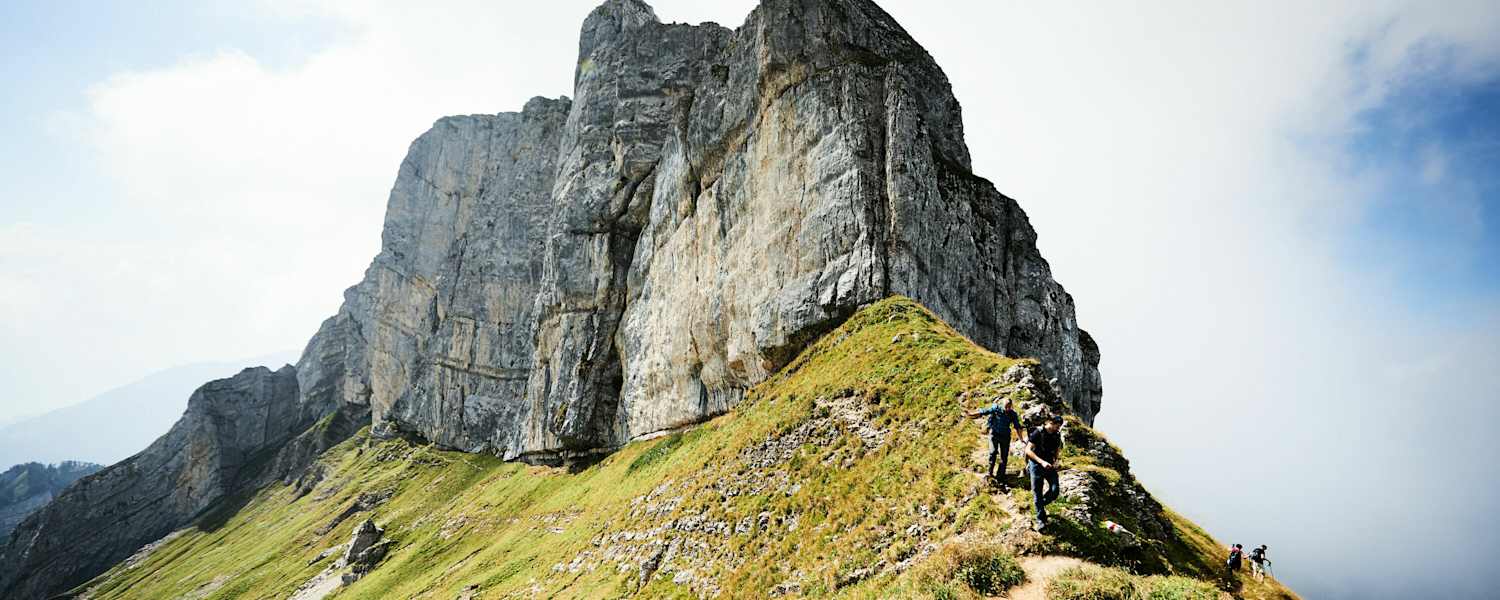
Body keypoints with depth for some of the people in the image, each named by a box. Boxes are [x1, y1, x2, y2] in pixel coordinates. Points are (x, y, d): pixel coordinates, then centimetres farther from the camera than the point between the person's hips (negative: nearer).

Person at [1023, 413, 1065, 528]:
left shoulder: (1057, 435, 2)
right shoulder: (1037, 433, -14)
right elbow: (1028, 450, -16)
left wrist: (1055, 461, -1)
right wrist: (1042, 462, -24)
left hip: (1050, 465, 4)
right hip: (1037, 465, -4)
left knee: (1054, 491, -8)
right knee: (1037, 493, -1)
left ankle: (1042, 503, 23)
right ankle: (1040, 519, 11)